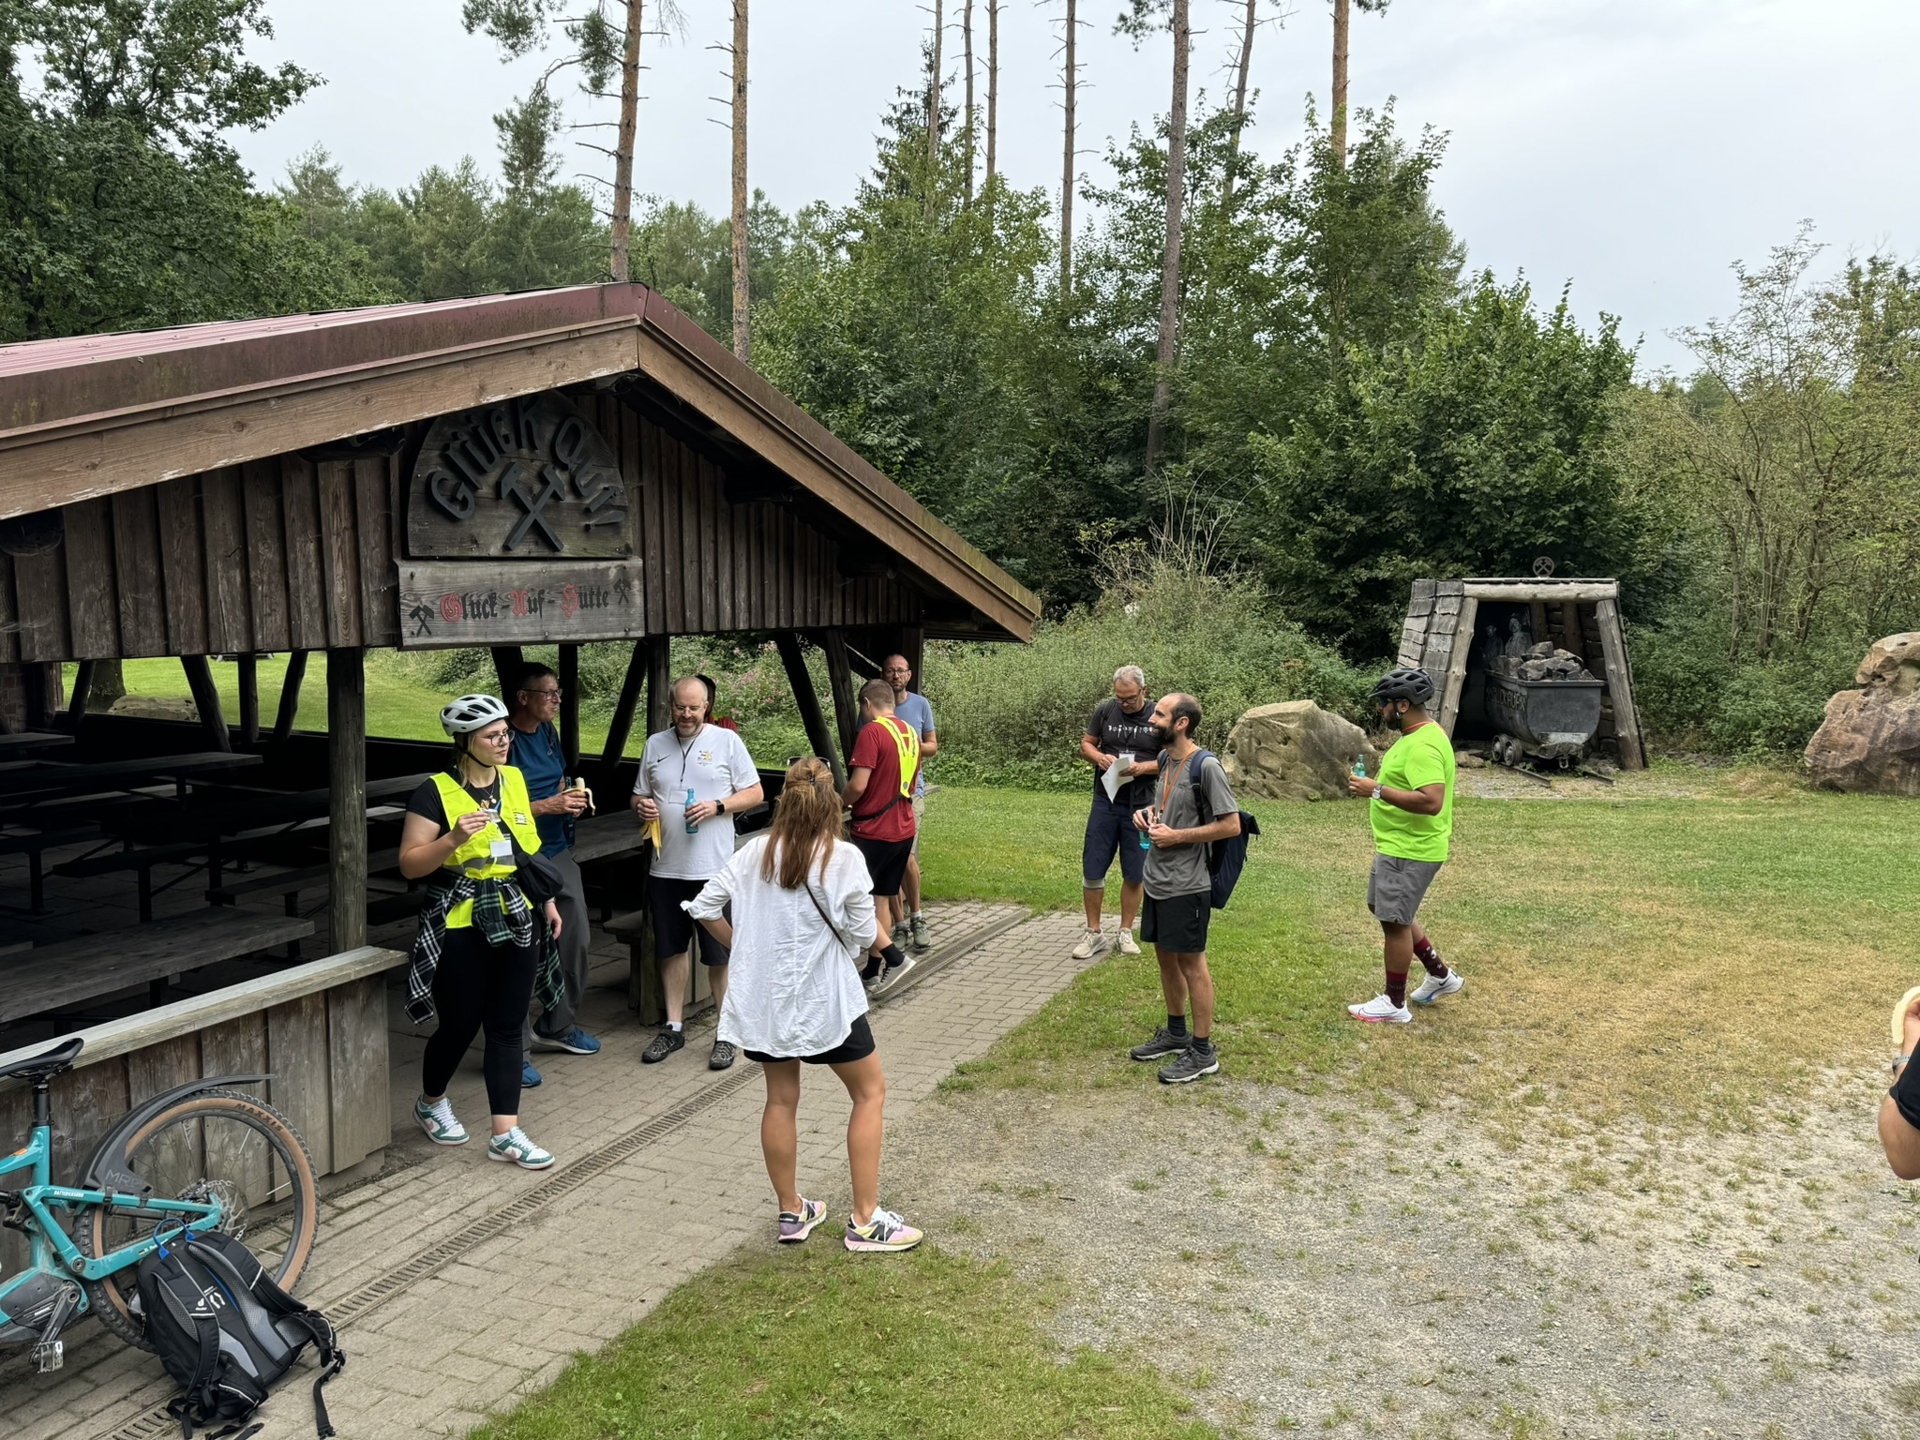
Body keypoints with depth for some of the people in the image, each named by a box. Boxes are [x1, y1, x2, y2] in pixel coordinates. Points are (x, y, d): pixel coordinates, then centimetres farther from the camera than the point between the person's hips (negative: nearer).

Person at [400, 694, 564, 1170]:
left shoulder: (514, 780, 7)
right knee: (461, 1024, 7)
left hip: (515, 921, 5)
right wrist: (454, 838, -28)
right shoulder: (435, 792, -11)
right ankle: (431, 1103, 36)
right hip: (460, 928, -5)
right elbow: (410, 864, -13)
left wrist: (548, 901, 15)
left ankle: (505, 1134, 11)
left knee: (507, 1027, 5)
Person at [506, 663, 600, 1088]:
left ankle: (557, 1027, 34)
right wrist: (549, 806, -23)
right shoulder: (505, 741, -17)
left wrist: (571, 799, 2)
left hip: (559, 853, 9)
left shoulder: (548, 732, 9)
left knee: (575, 939, 15)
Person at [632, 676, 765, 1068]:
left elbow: (755, 793, -1)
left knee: (719, 954, 2)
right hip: (666, 869, 4)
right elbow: (640, 795, 17)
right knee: (671, 949, 13)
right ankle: (674, 1027, 25)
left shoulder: (727, 741, -2)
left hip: (713, 869, -4)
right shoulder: (655, 744, 10)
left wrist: (717, 806, -17)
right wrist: (641, 806, -7)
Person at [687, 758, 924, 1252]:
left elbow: (703, 906, 1)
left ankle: (791, 1212, 27)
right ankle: (865, 1220, 11)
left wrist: (745, 947, 13)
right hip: (824, 998, -4)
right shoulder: (843, 859, -14)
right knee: (870, 1092, 10)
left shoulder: (754, 852, -2)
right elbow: (863, 934, -10)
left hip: (763, 997, 5)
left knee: (781, 1100, 17)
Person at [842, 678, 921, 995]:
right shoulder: (911, 734, 10)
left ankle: (894, 957, -8)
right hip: (904, 829, 8)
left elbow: (858, 785, -20)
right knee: (881, 899, 14)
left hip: (873, 832, -8)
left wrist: (839, 803, -2)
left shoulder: (871, 732, -15)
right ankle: (873, 972, 18)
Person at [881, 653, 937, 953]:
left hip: (911, 790, -1)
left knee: (906, 856, -13)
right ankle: (900, 923, 14)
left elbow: (933, 747, 12)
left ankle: (916, 917, 7)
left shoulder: (920, 705, 5)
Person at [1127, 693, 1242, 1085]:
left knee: (1191, 963, 2)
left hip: (1186, 886, -8)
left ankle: (1202, 1050, 14)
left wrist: (1176, 836, -18)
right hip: (1156, 879, 8)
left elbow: (1231, 825, -18)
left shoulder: (1206, 767, -19)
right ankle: (1175, 1033, 34)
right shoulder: (1164, 758, 7)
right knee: (1165, 956, 18)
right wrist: (1147, 814, 2)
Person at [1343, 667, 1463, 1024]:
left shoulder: (1422, 746, -24)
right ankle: (1440, 974, 33)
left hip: (1410, 852, -11)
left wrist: (1377, 790, -31)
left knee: (1394, 921, 0)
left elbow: (1432, 801, -34)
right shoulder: (1415, 736, 10)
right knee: (1385, 911, 21)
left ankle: (1394, 1004, 14)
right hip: (1398, 845, 11)